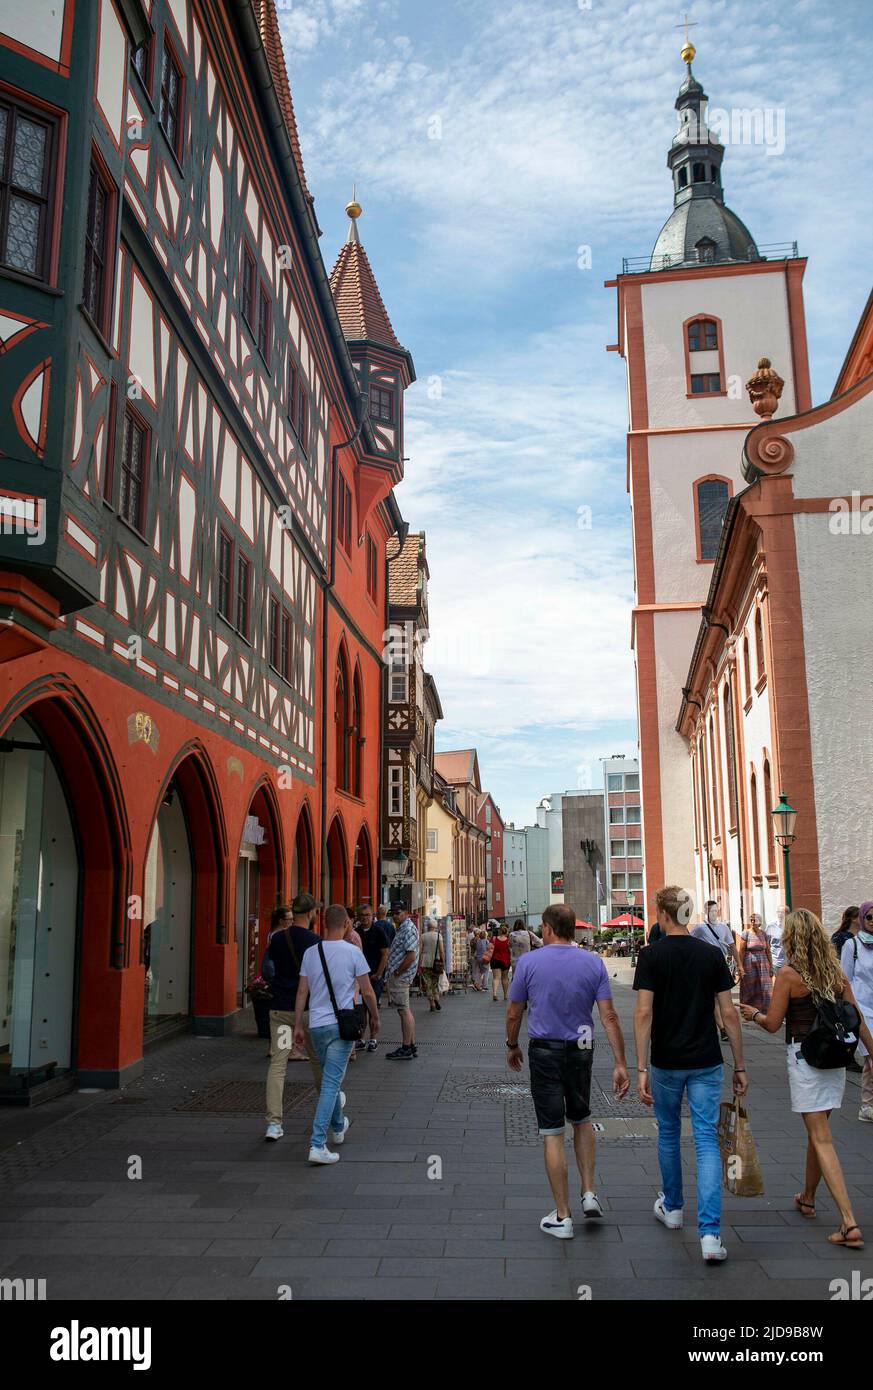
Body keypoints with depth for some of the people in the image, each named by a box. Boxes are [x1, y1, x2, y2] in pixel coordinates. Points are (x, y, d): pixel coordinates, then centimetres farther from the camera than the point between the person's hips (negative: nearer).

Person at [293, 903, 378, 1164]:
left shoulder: (310, 952, 2)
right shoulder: (353, 952, -9)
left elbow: (302, 992, 4)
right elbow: (367, 991, -5)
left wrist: (298, 1026, 11)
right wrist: (375, 1018, 10)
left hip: (316, 1025, 4)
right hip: (341, 1025, -4)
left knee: (330, 1079, 22)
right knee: (331, 1083, -3)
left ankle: (338, 1127, 39)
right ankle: (317, 1144, -9)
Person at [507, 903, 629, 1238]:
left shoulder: (529, 962, -8)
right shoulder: (593, 963, -3)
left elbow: (514, 1014, -1)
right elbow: (609, 1017, -7)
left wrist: (512, 1046, 16)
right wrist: (620, 1064, -4)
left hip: (544, 1051, -2)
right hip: (581, 1050, 3)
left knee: (553, 1133, 3)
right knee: (582, 1120, 25)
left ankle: (562, 1216, 9)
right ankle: (589, 1193, 19)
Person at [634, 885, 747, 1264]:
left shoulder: (652, 956, -9)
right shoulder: (713, 953, -1)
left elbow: (643, 1013, -15)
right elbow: (729, 1013, -2)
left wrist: (641, 1068, -13)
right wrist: (739, 1066, 5)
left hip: (666, 1062, -1)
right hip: (706, 1062, 1)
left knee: (668, 1133, 19)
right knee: (707, 1140, 2)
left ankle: (671, 1207, 36)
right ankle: (710, 1233, -7)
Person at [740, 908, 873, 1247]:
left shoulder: (788, 974, -13)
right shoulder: (835, 971, 3)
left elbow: (773, 1024, -8)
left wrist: (754, 1014, 11)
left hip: (804, 1057, -6)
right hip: (836, 1055, 6)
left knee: (821, 1139, -4)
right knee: (817, 1131, 21)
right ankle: (807, 1198, 39)